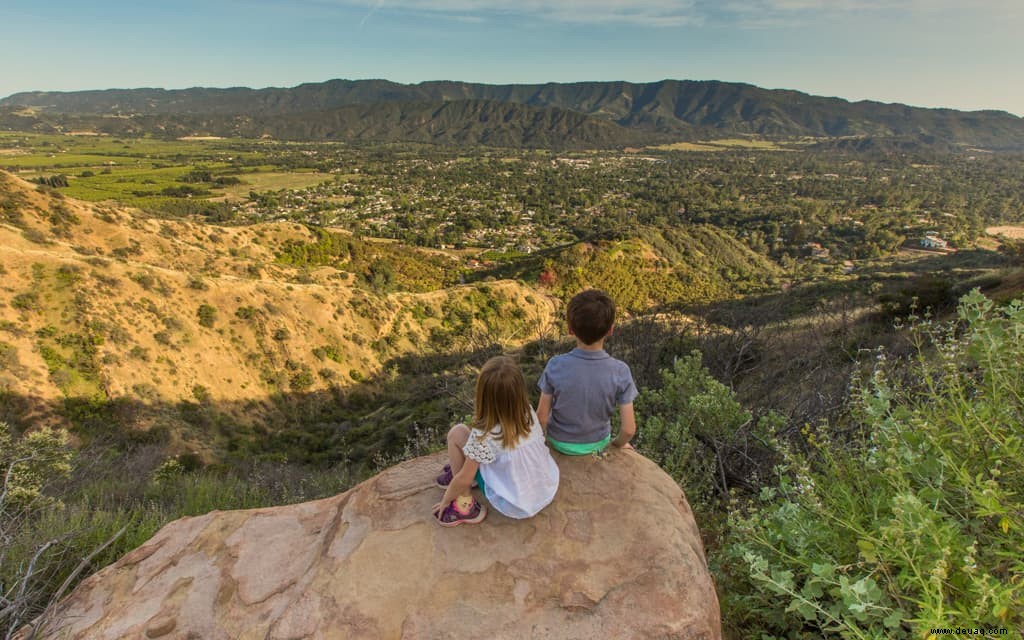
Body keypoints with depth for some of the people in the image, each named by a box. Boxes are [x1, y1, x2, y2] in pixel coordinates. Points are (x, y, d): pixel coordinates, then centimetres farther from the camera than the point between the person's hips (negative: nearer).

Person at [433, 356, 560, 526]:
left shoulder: (483, 435, -25)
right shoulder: (529, 413, -10)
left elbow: (464, 480, -14)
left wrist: (446, 499, 8)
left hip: (514, 507, -5)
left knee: (457, 433, -5)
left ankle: (465, 506, 5)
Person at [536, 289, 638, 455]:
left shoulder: (555, 366, -28)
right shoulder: (620, 371, -27)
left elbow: (542, 416, -17)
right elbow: (629, 429, -21)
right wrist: (619, 443, 1)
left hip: (560, 444, -1)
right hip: (598, 444, 1)